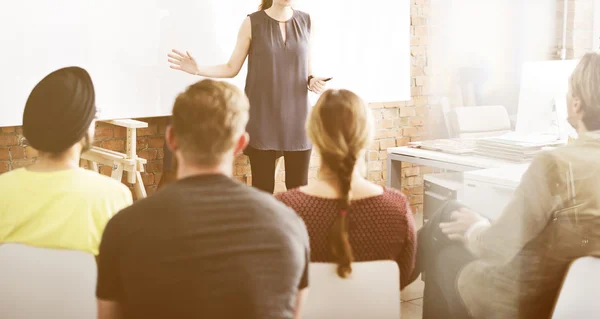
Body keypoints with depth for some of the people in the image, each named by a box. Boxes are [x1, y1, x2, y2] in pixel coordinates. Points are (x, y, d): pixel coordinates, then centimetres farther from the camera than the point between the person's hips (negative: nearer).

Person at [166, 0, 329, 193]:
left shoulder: (305, 21, 4)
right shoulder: (253, 23, -2)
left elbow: (307, 69, 13)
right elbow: (232, 68, 1)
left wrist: (313, 81, -9)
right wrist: (198, 69, -12)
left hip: (296, 117, 2)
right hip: (263, 117, -2)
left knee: (299, 188, 2)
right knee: (263, 187, 1)